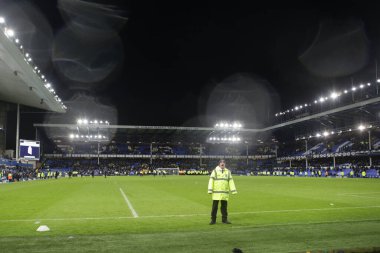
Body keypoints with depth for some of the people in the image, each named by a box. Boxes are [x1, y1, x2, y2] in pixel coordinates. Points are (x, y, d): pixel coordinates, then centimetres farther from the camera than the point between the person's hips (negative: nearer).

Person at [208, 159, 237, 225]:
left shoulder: (228, 172, 9)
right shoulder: (215, 171, 1)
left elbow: (231, 182, 9)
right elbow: (211, 181, -4)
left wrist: (233, 191, 2)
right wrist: (210, 190, -13)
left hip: (225, 193, 2)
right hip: (216, 192, -2)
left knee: (224, 207, 8)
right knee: (214, 207, 1)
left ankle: (224, 219, 18)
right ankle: (213, 220, 10)